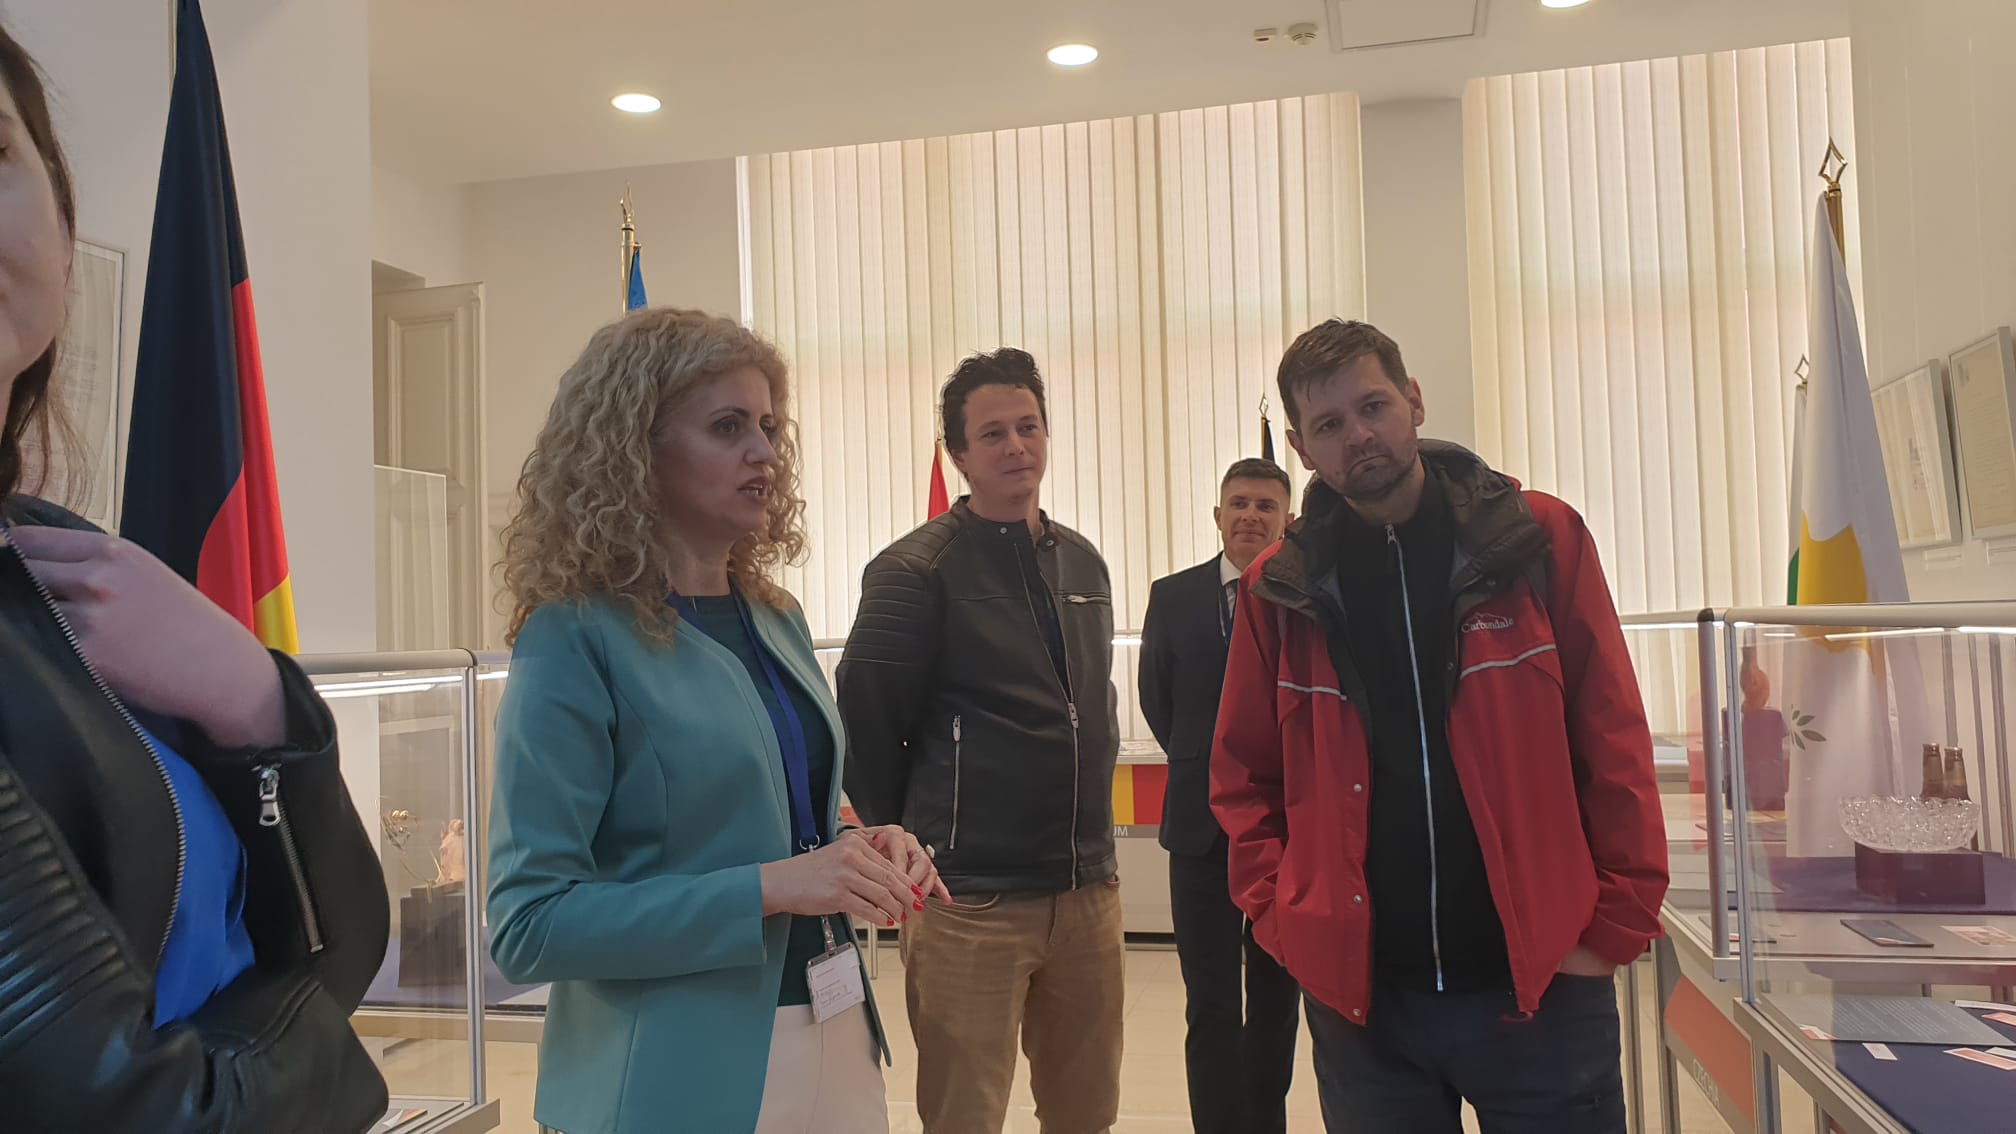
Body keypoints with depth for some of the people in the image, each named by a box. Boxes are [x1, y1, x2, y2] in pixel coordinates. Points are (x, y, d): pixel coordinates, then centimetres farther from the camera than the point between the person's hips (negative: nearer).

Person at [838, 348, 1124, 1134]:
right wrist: (914, 843, -2)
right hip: (970, 900, -6)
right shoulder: (916, 570, -10)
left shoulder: (1083, 562, 11)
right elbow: (864, 723, -10)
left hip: (1088, 892, 6)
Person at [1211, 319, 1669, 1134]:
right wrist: (1285, 920, -1)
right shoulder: (1280, 589, 2)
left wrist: (1617, 926, -4)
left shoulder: (1541, 540, -1)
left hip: (1540, 985, -1)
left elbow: (1614, 746, 0)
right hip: (1357, 997, 2)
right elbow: (1245, 777, 8)